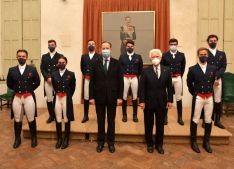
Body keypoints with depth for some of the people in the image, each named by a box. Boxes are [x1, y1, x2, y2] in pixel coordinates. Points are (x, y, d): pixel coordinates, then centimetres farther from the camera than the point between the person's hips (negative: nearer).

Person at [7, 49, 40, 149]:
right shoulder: (12, 70, 4)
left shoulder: (32, 69, -1)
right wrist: (17, 89, 8)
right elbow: (9, 84, 12)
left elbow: (37, 82, 5)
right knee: (17, 120, 11)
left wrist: (30, 89, 4)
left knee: (31, 119, 7)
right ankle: (17, 139, 28)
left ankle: (34, 138, 23)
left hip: (29, 97, -2)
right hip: (16, 97, 2)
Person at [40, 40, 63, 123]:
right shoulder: (44, 56, 12)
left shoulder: (60, 56, 5)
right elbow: (42, 69, 6)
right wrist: (47, 78, -8)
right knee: (49, 99, 3)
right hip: (47, 81, 2)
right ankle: (51, 116, 15)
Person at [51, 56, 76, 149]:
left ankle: (66, 140, 18)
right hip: (57, 98, 3)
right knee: (58, 119, 9)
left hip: (67, 98, -3)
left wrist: (68, 96, 5)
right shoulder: (54, 74, 4)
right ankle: (59, 139, 23)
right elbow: (54, 86, 14)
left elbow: (73, 87, 3)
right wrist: (58, 93, 8)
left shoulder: (71, 74, -4)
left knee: (67, 119, 6)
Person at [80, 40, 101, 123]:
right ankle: (86, 115, 16)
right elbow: (82, 67, 16)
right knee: (86, 97, 5)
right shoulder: (84, 56, 11)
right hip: (86, 79, 3)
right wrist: (85, 74, 9)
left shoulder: (99, 56, -1)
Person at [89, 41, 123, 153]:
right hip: (99, 96, 1)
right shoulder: (96, 63, 2)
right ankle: (100, 142, 26)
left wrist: (120, 97, -6)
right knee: (100, 121, 11)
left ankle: (111, 142, 26)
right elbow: (92, 81, 1)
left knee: (111, 121, 11)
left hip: (112, 97, 0)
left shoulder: (116, 63, 1)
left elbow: (120, 81, -1)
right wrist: (91, 97, -3)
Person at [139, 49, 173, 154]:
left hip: (162, 102, 2)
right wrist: (142, 101, -10)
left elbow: (169, 87, 5)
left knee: (160, 125, 11)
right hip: (149, 102, -1)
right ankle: (149, 144, 29)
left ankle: (159, 144, 29)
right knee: (148, 125, 10)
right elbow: (142, 87, -5)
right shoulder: (145, 71, -3)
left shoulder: (166, 70, 4)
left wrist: (170, 100, 0)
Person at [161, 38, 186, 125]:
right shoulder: (165, 55, 0)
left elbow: (183, 67, 11)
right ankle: (165, 117, 15)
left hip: (178, 78, 1)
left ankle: (180, 118, 17)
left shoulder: (181, 55, 4)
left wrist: (180, 76, 7)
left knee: (179, 98, 6)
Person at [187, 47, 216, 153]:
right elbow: (189, 83, 5)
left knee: (208, 120, 10)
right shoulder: (192, 69, -4)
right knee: (195, 120, 3)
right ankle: (193, 141, 18)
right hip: (198, 97, -3)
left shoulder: (213, 68, 5)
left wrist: (209, 92, 12)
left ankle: (206, 142, 26)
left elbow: (212, 82, 15)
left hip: (209, 97, 3)